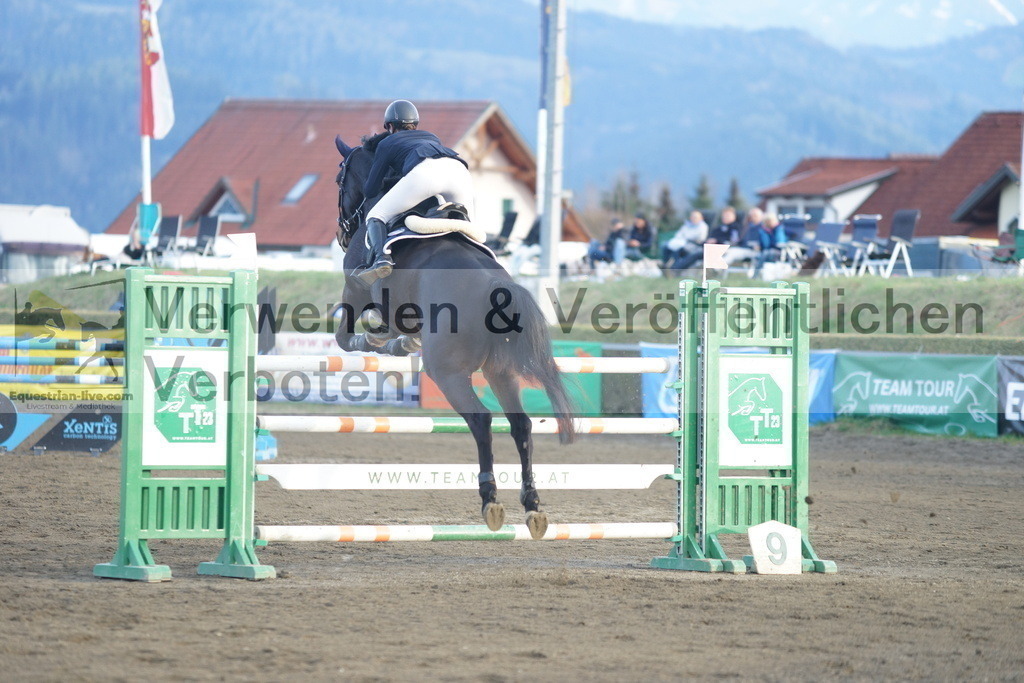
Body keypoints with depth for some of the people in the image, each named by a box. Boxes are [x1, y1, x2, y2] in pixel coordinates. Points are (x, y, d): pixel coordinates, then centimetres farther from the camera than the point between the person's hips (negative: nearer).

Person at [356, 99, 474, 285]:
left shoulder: (387, 143, 30)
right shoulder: (432, 137, 42)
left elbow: (370, 191, 29)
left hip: (426, 172, -4)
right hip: (459, 170, 4)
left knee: (376, 217, 5)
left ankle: (381, 257, -23)